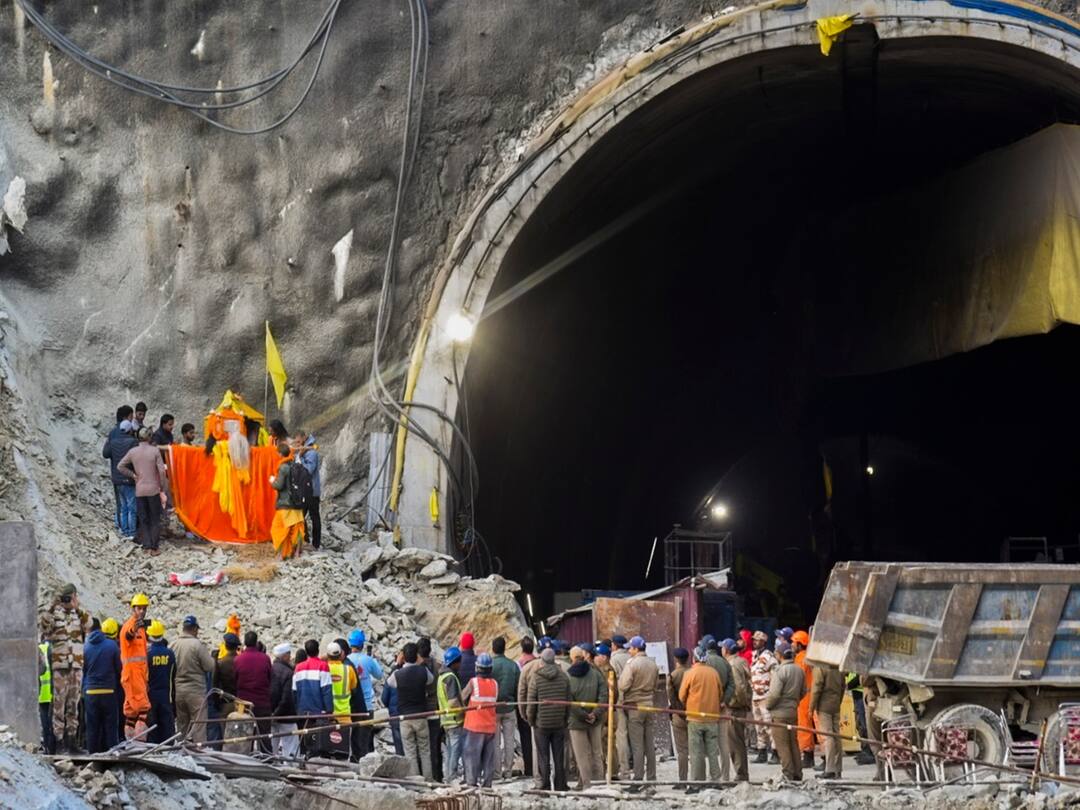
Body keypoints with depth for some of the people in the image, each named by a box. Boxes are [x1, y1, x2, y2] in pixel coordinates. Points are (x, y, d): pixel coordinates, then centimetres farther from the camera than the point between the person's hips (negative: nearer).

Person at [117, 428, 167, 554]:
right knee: (155, 519, 6)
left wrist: (133, 475, 7)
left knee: (143, 520, 11)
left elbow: (120, 466, 1)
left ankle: (147, 545, 6)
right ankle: (154, 547, 3)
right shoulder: (154, 451, -9)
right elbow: (162, 470, -11)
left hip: (139, 490, 2)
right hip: (154, 489, -2)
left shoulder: (132, 452, -2)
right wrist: (162, 487, -1)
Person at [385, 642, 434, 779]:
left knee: (410, 752, 4)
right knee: (425, 751, 10)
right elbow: (431, 679, 13)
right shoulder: (423, 671, -8)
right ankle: (428, 779, 9)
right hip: (421, 715, 1)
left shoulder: (398, 674, -10)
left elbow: (389, 682, 11)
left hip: (405, 717, -1)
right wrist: (421, 663, 17)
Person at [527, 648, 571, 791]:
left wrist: (531, 720, 5)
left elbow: (531, 702, -8)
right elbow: (568, 700, 4)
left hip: (541, 723, -3)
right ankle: (560, 787, 11)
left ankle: (545, 787, 2)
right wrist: (566, 719, 14)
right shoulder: (563, 676, 1)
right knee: (559, 758, 9)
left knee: (543, 758, 3)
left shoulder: (535, 677, -9)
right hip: (559, 724, 3)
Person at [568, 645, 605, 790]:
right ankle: (599, 782, 14)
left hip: (577, 722, -3)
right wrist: (595, 713, -9)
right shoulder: (595, 673, -1)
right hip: (594, 722, 3)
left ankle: (587, 784, 1)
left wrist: (583, 715, -8)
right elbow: (604, 695, -7)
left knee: (582, 756, 3)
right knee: (596, 753, 13)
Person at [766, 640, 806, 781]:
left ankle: (788, 774, -3)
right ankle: (797, 773, 17)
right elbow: (803, 691, 14)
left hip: (780, 712, -7)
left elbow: (774, 694, -21)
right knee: (793, 743, 15)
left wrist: (767, 705, -4)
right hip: (793, 711, 7)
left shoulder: (780, 671, -17)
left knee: (782, 745, -2)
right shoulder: (799, 670, 6)